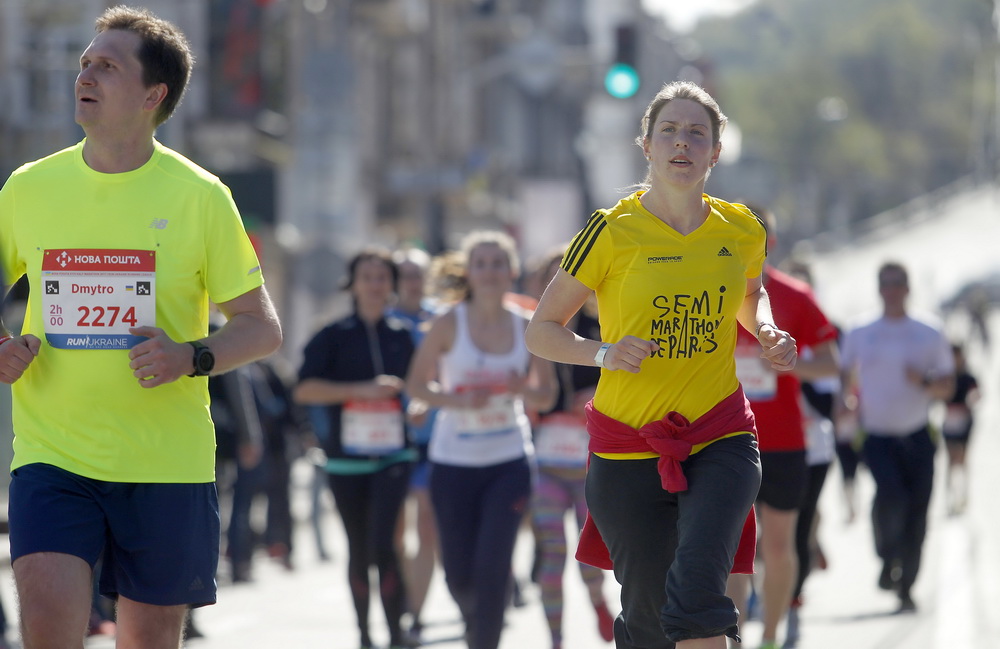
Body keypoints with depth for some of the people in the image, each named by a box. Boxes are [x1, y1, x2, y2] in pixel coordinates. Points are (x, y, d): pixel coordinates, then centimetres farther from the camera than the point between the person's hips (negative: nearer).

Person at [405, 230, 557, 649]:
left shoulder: (527, 327, -1)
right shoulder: (449, 325, -6)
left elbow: (547, 397, 7)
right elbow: (416, 384, -1)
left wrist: (525, 389, -16)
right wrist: (456, 399, -19)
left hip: (509, 461, 0)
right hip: (453, 461, 0)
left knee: (493, 566, -13)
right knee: (458, 572, 6)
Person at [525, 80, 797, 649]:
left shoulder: (742, 231, 2)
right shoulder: (612, 232, -8)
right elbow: (542, 330, 0)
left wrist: (767, 333, 4)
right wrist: (603, 353, -19)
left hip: (721, 439, 1)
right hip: (628, 447, -1)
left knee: (696, 587, -24)